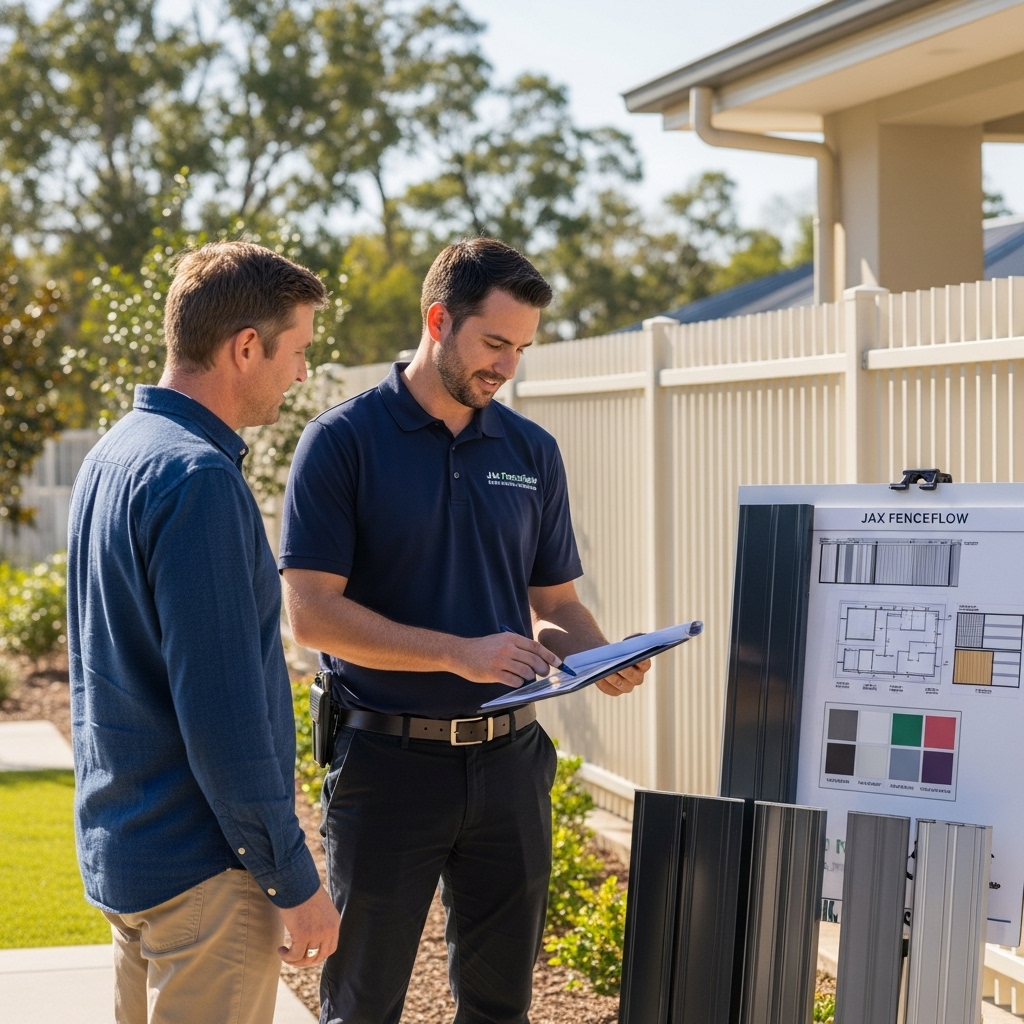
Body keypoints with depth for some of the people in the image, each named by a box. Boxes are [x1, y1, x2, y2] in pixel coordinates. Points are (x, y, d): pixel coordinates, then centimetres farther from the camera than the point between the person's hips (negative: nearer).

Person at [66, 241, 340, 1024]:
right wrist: (295, 878, -15)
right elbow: (221, 710, -23)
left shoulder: (113, 455, 10)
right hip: (202, 869, -9)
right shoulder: (197, 478, -20)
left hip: (121, 843, 10)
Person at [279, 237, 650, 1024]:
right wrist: (460, 653, -21)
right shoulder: (344, 441, -7)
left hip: (508, 757, 4)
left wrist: (604, 659, -9)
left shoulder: (532, 452, 8)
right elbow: (312, 612, -13)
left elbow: (555, 603, 13)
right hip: (388, 759, -4)